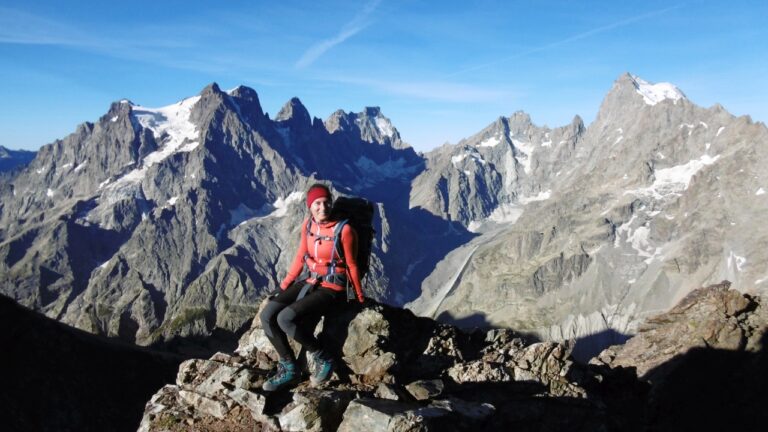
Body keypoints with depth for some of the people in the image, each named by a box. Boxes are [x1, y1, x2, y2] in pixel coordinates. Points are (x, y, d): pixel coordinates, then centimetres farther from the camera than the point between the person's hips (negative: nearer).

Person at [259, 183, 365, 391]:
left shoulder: (344, 229, -15)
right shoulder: (307, 225, 2)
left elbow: (351, 265, -6)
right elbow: (300, 257, 13)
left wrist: (360, 299, 2)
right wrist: (285, 284, 10)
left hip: (333, 288, -7)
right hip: (311, 282, 7)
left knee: (286, 318, -26)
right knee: (267, 316, -10)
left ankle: (323, 359, -4)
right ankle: (288, 368, 4)